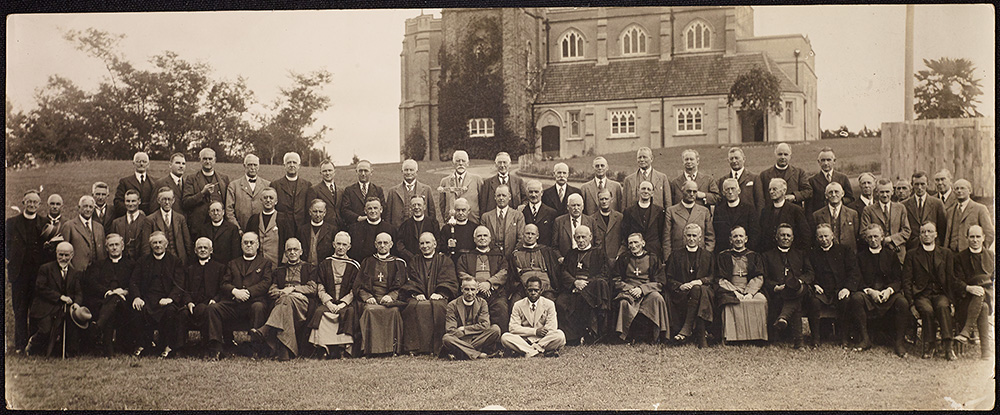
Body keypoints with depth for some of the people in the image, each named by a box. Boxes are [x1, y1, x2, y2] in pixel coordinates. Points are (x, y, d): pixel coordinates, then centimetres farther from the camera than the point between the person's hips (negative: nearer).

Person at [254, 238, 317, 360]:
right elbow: (271, 291, 17)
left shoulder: (310, 268, 24)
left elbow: (312, 289, 7)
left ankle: (264, 331, -58)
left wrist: (293, 289, -7)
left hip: (302, 302, -2)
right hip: (280, 301, 2)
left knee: (288, 299, -40)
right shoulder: (279, 271, 32)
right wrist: (281, 292, -8)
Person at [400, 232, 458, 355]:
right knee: (416, 306, -33)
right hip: (419, 297, 1)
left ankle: (436, 347, -33)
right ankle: (416, 347, -33)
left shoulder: (444, 261, 17)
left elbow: (449, 281, 6)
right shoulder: (414, 263, 23)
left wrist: (440, 293, -12)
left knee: (437, 306, -36)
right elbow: (411, 282, 11)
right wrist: (416, 293, -9)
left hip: (437, 297, -1)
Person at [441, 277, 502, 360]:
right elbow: (450, 330, -8)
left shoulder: (482, 303, 8)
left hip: (478, 339, 2)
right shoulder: (452, 305, 1)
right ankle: (478, 354, -31)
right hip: (460, 340, -2)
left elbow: (485, 325, -6)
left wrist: (464, 329, -11)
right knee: (446, 338, -33)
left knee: (495, 329, -22)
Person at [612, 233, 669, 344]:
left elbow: (659, 282, 6)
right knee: (624, 302, -36)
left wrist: (641, 289, -10)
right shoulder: (623, 259, 19)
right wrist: (629, 289, -8)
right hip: (627, 290, 0)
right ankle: (627, 336, -23)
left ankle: (655, 336, -26)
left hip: (647, 290, 0)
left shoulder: (652, 259, 15)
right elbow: (616, 280, 12)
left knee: (657, 298, -35)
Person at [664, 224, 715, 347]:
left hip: (703, 289, 1)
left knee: (697, 290, -38)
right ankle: (702, 337, -41)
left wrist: (701, 281, -9)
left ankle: (686, 329, -40)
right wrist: (680, 286, -10)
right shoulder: (676, 255, 17)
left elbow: (713, 277, 11)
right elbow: (668, 279, 10)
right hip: (681, 294, 0)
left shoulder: (707, 255, 20)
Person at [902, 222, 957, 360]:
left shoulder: (946, 253, 16)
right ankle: (929, 345, -23)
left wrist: (951, 300, -1)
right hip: (921, 295, 0)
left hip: (941, 294, 1)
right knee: (927, 310, -34)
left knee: (942, 306, -34)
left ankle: (948, 346, -36)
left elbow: (951, 279, 11)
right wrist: (911, 303, -6)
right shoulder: (912, 255, 12)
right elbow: (907, 281, 6)